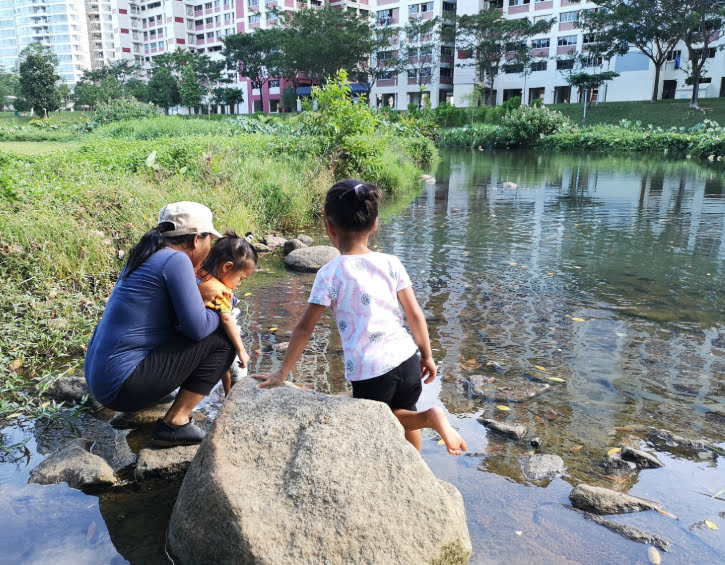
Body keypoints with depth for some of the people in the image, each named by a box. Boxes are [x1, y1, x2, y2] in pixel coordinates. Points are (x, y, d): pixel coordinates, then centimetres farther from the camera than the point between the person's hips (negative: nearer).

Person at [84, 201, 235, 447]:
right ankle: (175, 423, -4)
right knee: (221, 339, -6)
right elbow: (197, 327, -19)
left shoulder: (148, 256, 12)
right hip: (122, 387, -9)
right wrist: (219, 313, 0)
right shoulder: (176, 260, -15)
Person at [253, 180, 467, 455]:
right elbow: (415, 314, 3)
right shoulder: (391, 263, 1)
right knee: (404, 411, 33)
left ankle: (429, 417, 0)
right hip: (406, 360, 4)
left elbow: (304, 328, -5)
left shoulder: (330, 273, -7)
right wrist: (427, 356, 16)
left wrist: (283, 372, 4)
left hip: (368, 373, -3)